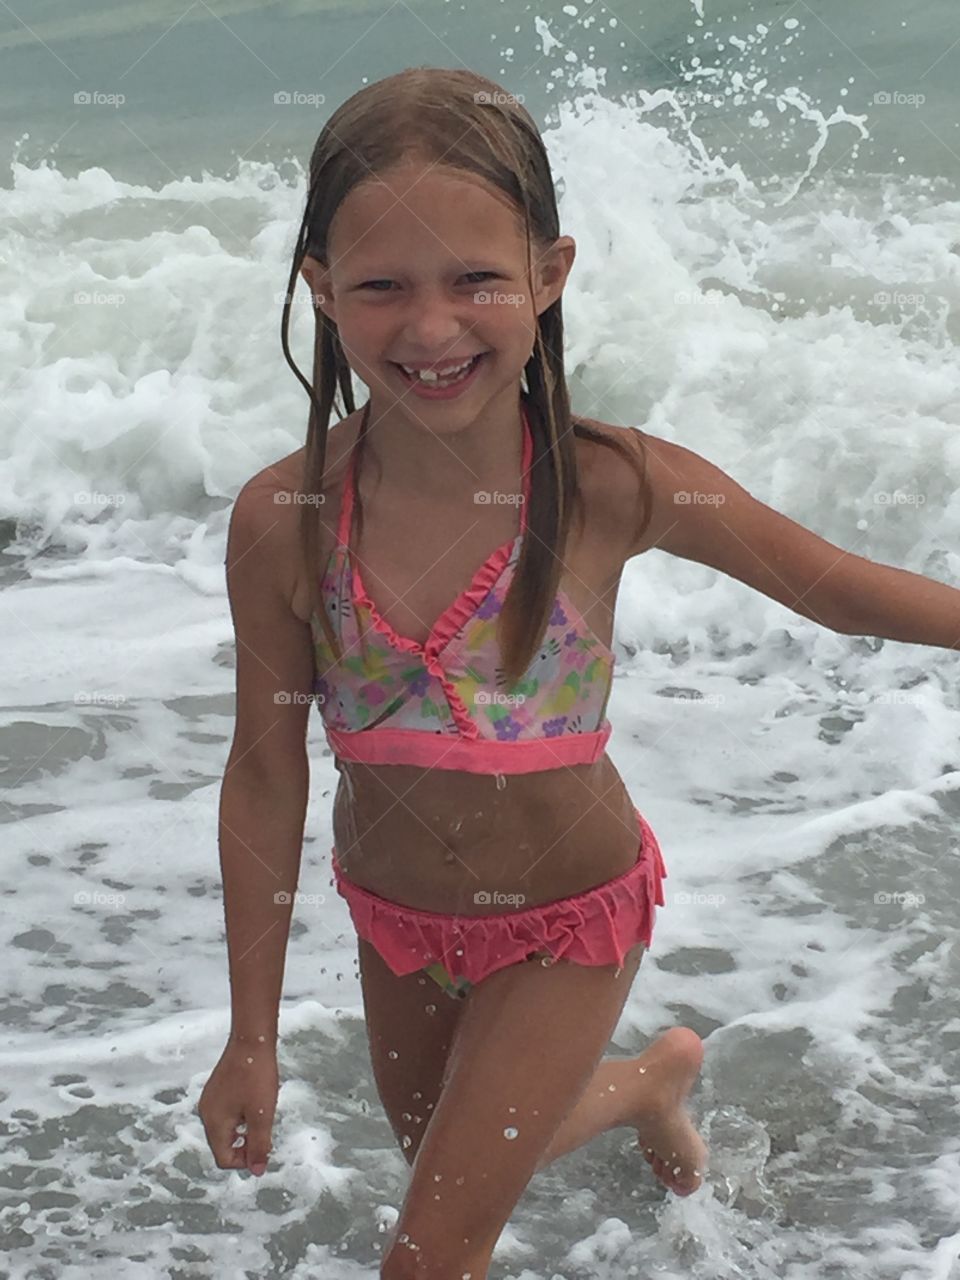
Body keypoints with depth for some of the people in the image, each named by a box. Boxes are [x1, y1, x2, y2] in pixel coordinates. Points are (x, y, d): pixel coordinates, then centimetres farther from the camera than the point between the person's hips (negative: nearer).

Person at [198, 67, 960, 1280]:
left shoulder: (613, 487, -27)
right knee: (452, 1156, 29)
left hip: (568, 917, -3)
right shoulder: (280, 522, -22)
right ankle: (652, 1076, 57)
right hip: (393, 912, 3)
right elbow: (264, 778, -11)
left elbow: (833, 584, -11)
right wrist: (252, 1040, -5)